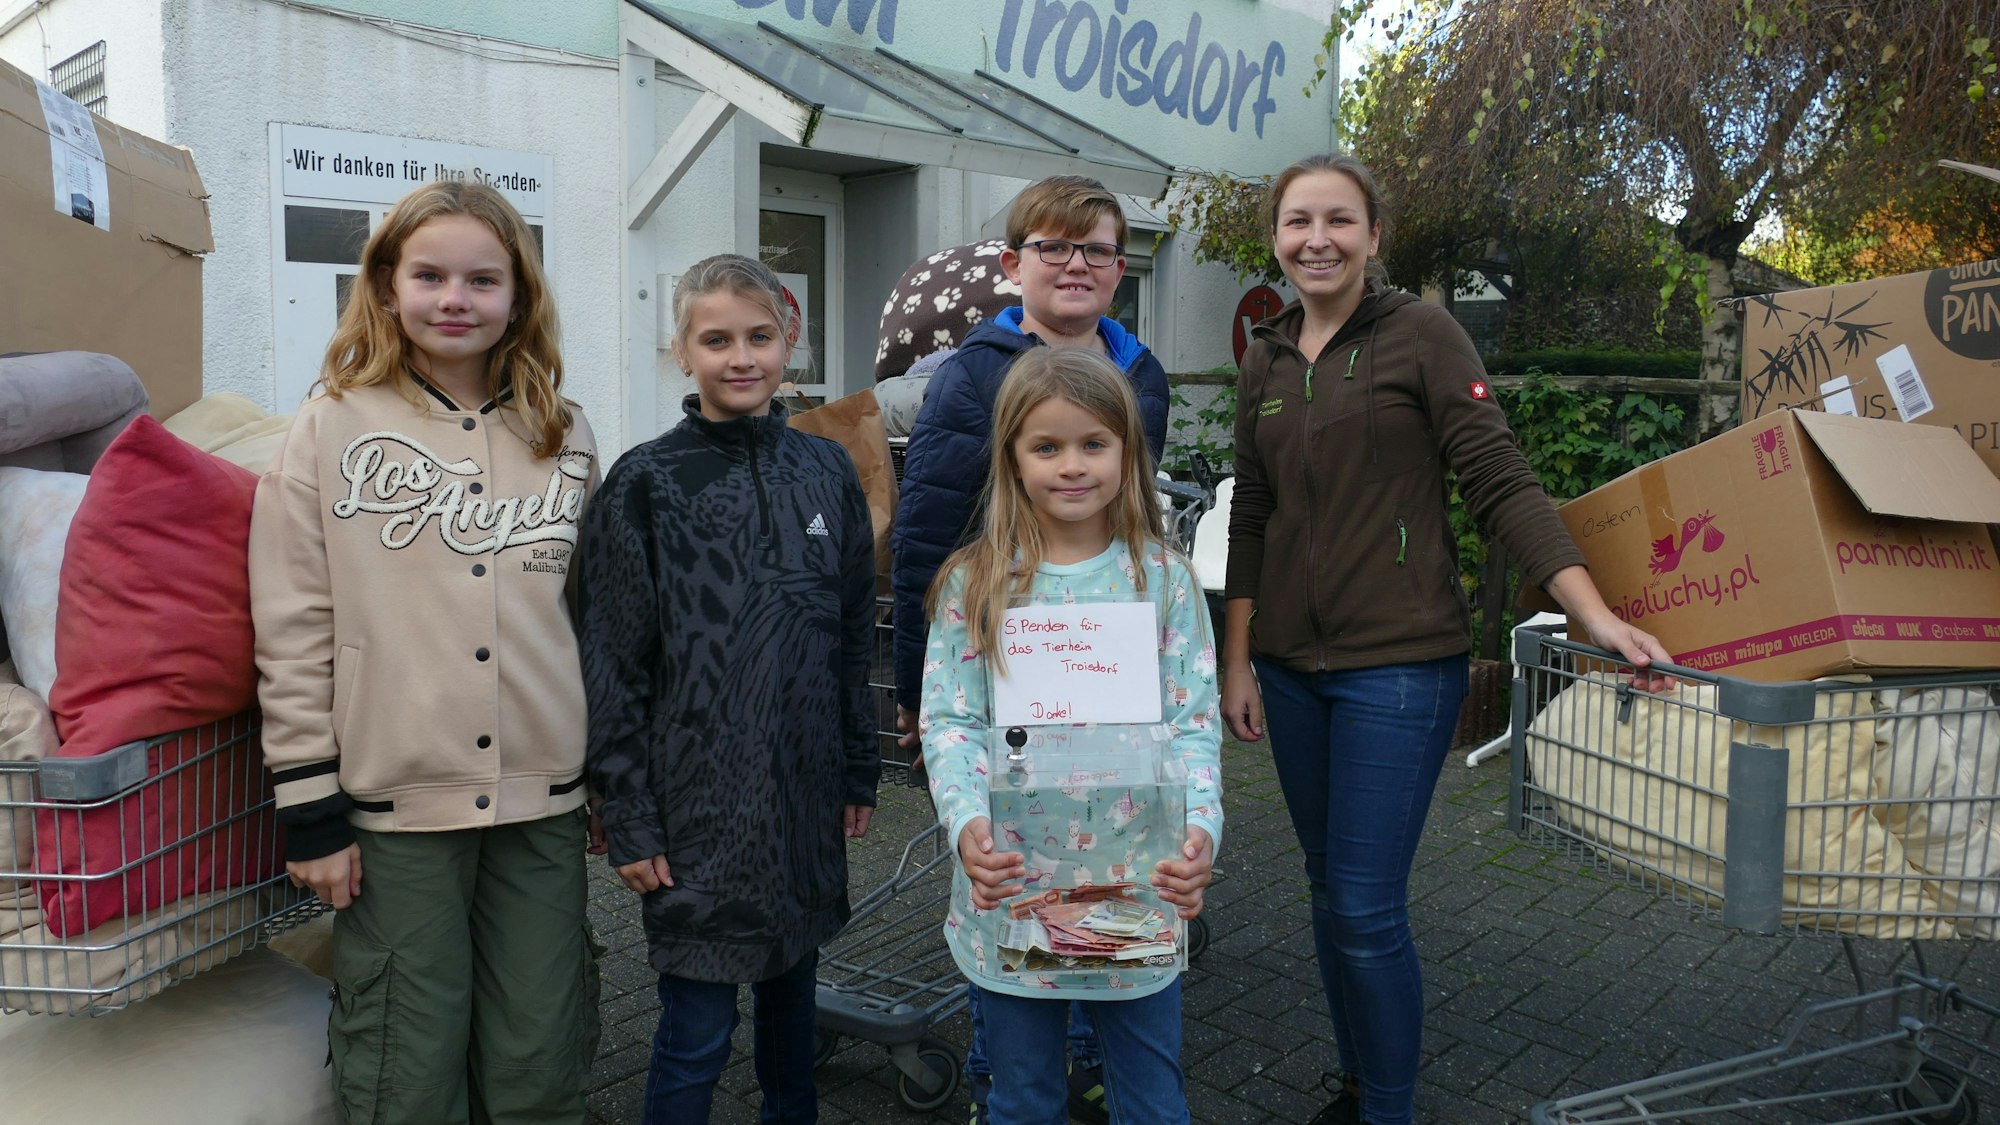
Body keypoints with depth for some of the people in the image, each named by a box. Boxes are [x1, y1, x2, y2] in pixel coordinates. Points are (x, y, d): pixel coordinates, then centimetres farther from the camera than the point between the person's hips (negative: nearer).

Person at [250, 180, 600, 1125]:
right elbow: (293, 633, -3)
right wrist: (310, 810, -5)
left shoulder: (565, 437, 7)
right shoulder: (332, 433, -1)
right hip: (394, 806, -2)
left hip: (543, 800, 3)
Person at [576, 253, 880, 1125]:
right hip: (698, 800, -4)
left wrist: (858, 773, 10)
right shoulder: (645, 485, -7)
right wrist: (630, 818, -9)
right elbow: (613, 666, -7)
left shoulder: (826, 472, 4)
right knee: (697, 1029, 4)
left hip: (805, 796, 4)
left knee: (791, 988, 19)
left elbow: (853, 637, 10)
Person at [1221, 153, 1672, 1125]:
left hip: (1399, 663, -5)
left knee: (1366, 911, -6)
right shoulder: (1265, 362, 10)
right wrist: (1236, 662, 10)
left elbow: (1500, 483, -10)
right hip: (1292, 666, 6)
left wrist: (1595, 614, -20)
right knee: (1329, 891, 14)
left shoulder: (1421, 335, -5)